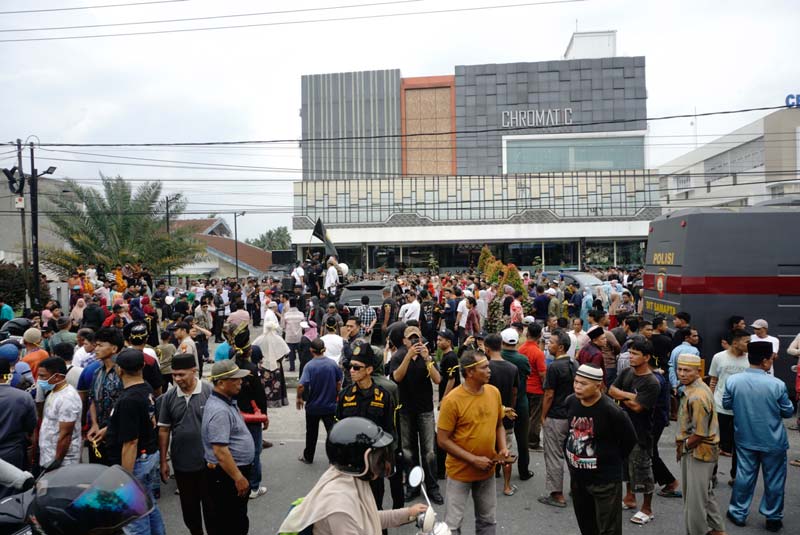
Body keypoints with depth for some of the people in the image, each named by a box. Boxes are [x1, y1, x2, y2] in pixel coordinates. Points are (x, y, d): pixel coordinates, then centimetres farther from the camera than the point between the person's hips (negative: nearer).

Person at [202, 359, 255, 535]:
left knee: (238, 518, 23)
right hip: (227, 475, -10)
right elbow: (220, 451, -29)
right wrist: (238, 478, -23)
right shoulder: (219, 411, -26)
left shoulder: (227, 402, 5)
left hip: (238, 469, 10)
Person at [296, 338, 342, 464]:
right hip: (330, 405, 1)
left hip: (313, 406, -1)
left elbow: (301, 385, -26)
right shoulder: (333, 363, -7)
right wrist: (336, 396, 18)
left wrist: (299, 398, -8)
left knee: (311, 433, 16)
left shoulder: (309, 366, -17)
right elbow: (339, 383, 2)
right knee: (332, 432, 8)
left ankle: (308, 457, 32)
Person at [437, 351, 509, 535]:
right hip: (460, 471, -5)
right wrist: (474, 459, -19)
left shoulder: (494, 392, -4)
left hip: (487, 471, 5)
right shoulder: (452, 400, -20)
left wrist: (503, 448, -7)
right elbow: (443, 440, -16)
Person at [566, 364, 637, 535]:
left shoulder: (611, 411, -24)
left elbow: (630, 440, -10)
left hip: (606, 479, -6)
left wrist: (612, 461, -1)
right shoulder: (570, 401, -5)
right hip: (577, 476, 6)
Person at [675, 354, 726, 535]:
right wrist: (681, 443, 9)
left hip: (699, 452, -10)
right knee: (705, 493, 23)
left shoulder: (697, 396, -25)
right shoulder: (692, 389, 6)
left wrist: (683, 446, -10)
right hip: (694, 451, 10)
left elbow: (700, 433, -24)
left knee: (696, 499, 2)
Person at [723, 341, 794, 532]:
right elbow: (788, 412, -5)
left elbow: (726, 404, 3)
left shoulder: (733, 381, -12)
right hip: (773, 442, -2)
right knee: (774, 479, 15)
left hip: (745, 439, 3)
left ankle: (738, 513, 25)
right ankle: (773, 517, 28)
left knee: (744, 475, 14)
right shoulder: (777, 384, -20)